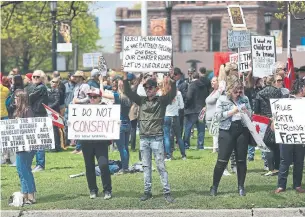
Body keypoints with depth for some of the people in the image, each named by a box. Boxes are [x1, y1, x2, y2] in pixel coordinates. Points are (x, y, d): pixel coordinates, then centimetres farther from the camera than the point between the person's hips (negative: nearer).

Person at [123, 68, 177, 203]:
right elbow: (128, 92, 5)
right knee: (146, 167, 8)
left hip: (157, 138, -4)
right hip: (143, 138, 4)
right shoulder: (142, 100, 9)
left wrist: (172, 79, -28)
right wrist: (125, 77, -5)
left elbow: (172, 94, -16)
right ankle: (147, 192, 14)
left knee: (161, 166, -4)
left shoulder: (161, 101, -1)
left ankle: (167, 192, -2)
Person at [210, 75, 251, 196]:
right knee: (222, 160, -4)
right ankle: (214, 186, 5)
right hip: (227, 131, -3)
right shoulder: (222, 100, 0)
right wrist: (232, 111, -16)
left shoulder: (244, 99, 9)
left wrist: (246, 112, -8)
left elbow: (251, 116, 13)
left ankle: (241, 187, 15)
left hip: (242, 131, 3)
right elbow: (218, 116, -9)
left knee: (241, 160, 6)